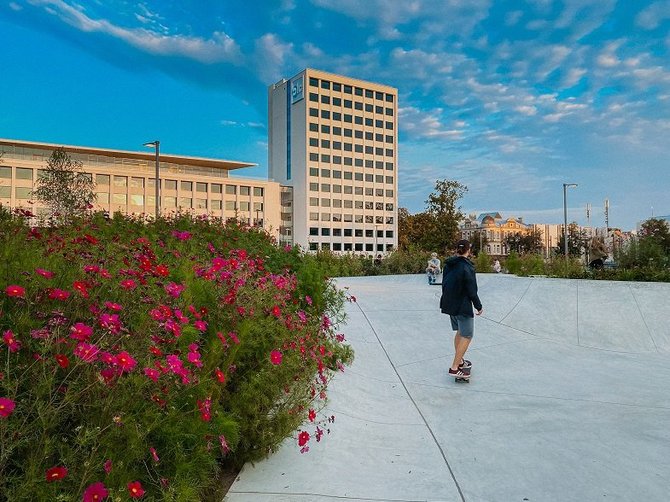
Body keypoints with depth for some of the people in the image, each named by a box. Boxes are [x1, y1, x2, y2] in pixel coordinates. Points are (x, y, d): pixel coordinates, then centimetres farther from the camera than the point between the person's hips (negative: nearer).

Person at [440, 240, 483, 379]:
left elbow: (444, 284, 11)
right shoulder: (467, 267, -19)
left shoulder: (448, 265, 3)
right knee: (466, 336, -1)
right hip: (463, 306, -8)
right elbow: (472, 291, -17)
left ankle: (459, 361, 34)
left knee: (459, 333, 23)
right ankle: (454, 368, -3)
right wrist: (479, 306, -4)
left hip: (449, 304, 8)